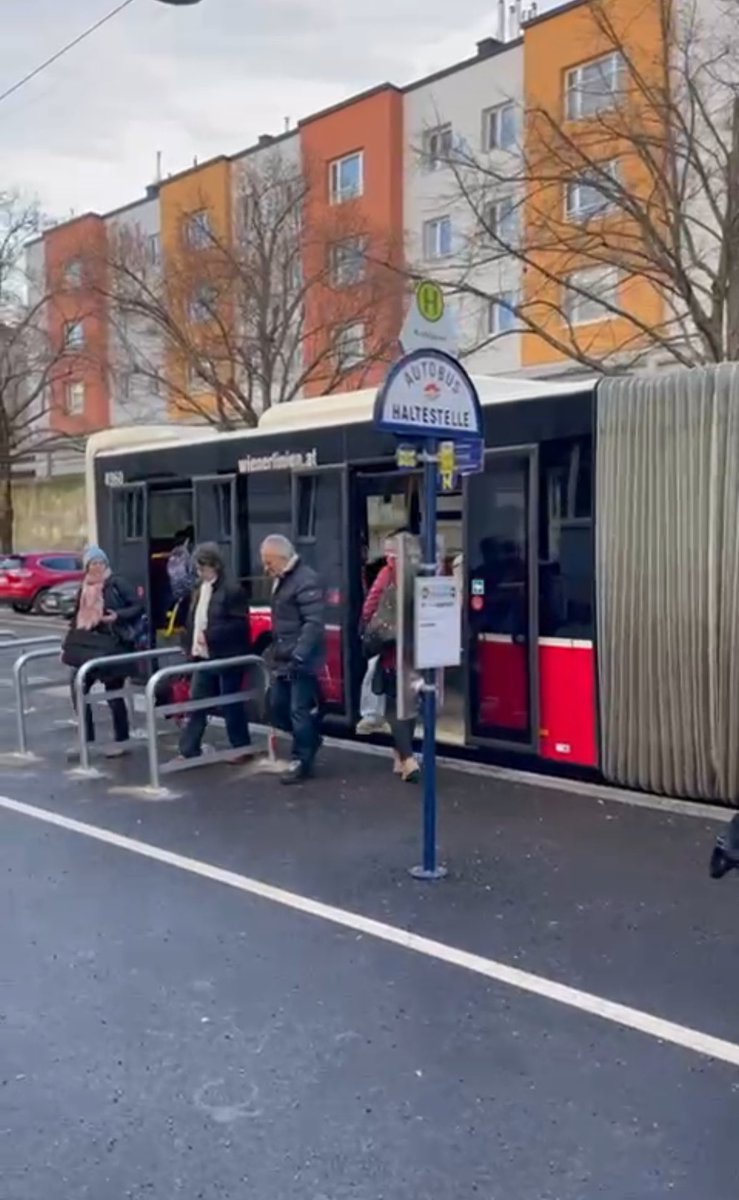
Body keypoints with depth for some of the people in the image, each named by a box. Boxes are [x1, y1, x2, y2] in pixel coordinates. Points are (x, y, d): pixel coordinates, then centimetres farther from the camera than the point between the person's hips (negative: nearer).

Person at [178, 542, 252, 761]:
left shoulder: (232, 590, -12)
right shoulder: (198, 591, 14)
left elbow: (240, 624, -18)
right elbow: (192, 622, 16)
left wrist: (210, 635, -21)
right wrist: (190, 648, 3)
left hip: (227, 658, -7)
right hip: (203, 659, 7)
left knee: (231, 706, 3)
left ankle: (243, 750, 17)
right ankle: (188, 751, 13)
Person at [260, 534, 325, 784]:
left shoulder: (305, 579, -16)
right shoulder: (281, 580, 16)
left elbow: (314, 623, -23)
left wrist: (299, 656, -28)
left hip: (300, 661, -10)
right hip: (284, 660, 10)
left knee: (299, 710, -4)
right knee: (277, 706, 14)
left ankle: (302, 761, 7)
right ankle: (309, 740, 30)